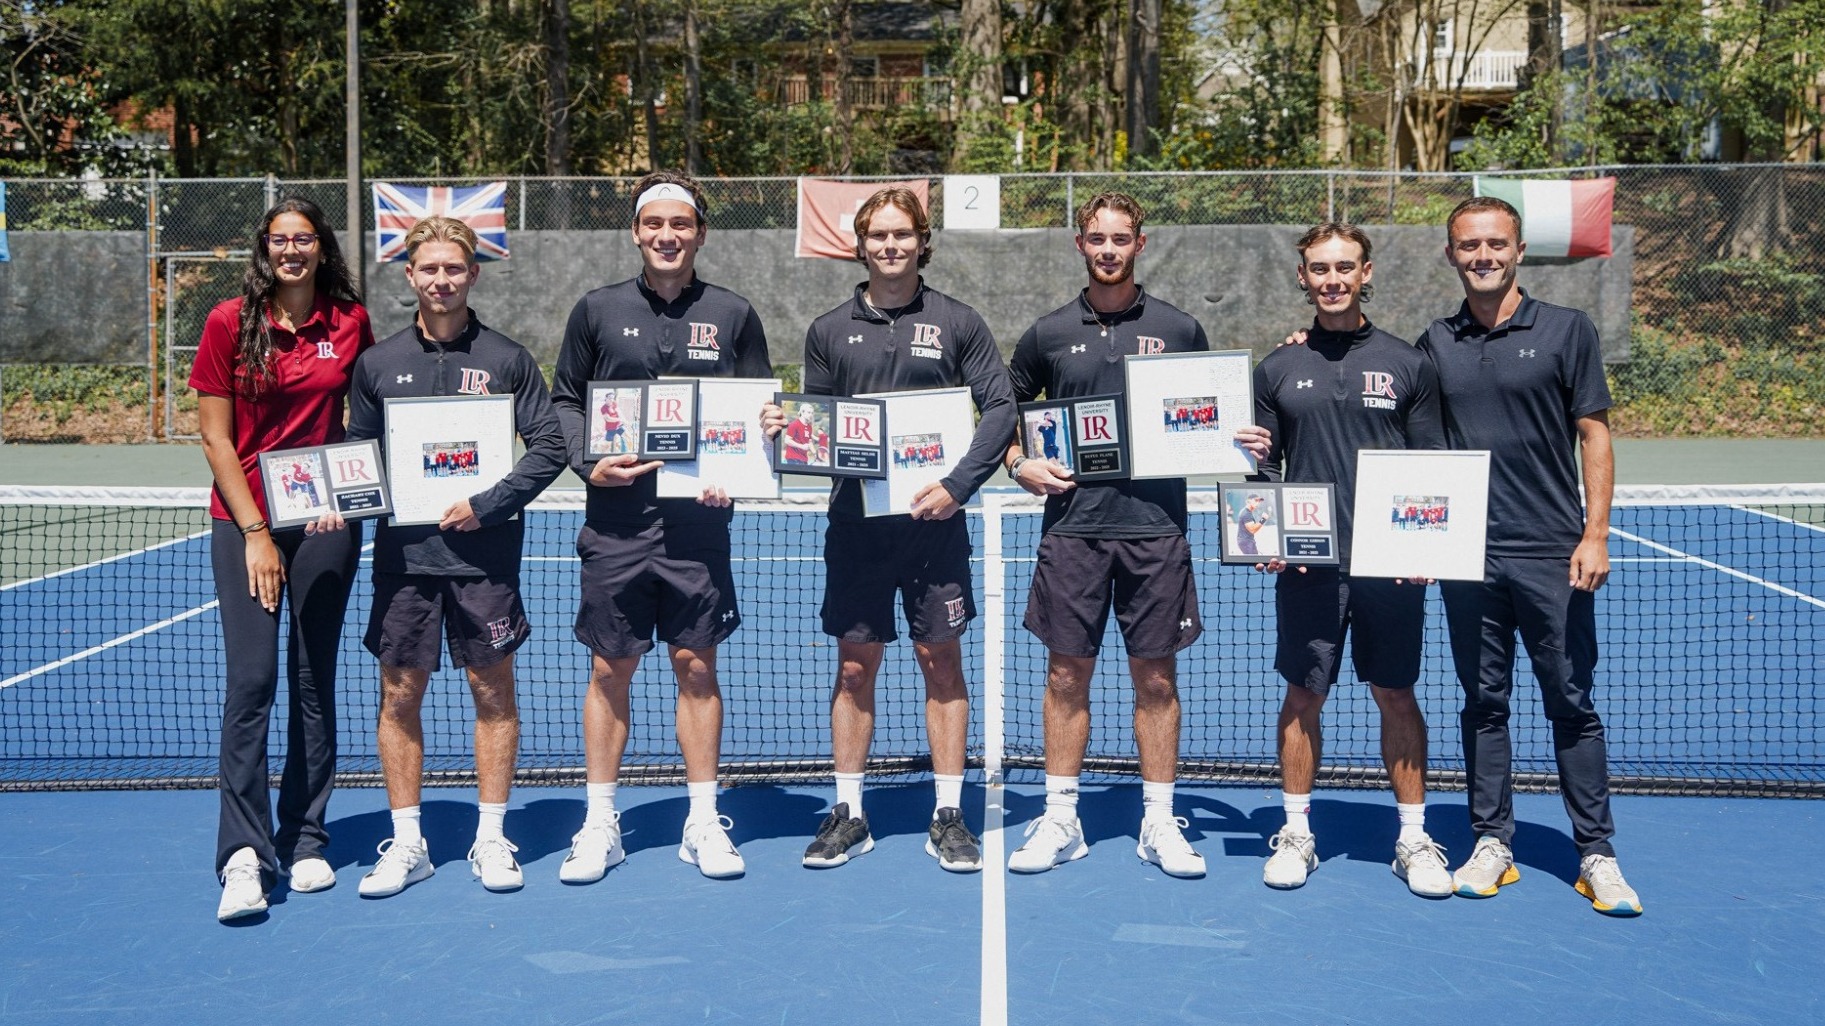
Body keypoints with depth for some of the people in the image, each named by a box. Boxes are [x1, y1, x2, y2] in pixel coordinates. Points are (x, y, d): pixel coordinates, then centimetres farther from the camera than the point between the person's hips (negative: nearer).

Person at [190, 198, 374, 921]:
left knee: (315, 683, 6)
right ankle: (244, 856, -10)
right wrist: (254, 531, -9)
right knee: (251, 680, -11)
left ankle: (305, 842, 15)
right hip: (243, 520, -2)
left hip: (326, 518, 2)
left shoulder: (351, 323, 3)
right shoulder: (230, 324, -2)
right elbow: (215, 437, -3)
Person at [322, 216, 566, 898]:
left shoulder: (506, 359, 1)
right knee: (399, 695, 4)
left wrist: (488, 505, -12)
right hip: (402, 554, 2)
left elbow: (549, 447, -2)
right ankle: (407, 844, 14)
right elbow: (357, 453, 12)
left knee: (493, 692, 5)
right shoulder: (377, 363, 6)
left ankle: (491, 839, 15)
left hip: (485, 554, -2)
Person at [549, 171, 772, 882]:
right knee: (610, 668, 5)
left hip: (699, 522, 0)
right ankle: (600, 824, 14)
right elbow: (563, 402, 9)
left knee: (696, 665, 4)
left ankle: (703, 822, 15)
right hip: (615, 519, 0)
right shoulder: (598, 311, 5)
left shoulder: (732, 316, 5)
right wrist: (589, 463, -7)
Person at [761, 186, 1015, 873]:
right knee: (855, 667, 5)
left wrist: (957, 485, -12)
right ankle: (848, 815, 15)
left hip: (934, 522, -1)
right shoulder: (829, 331, 8)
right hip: (855, 524, 1)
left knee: (941, 662, 3)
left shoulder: (956, 323, 3)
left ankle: (947, 816, 11)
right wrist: (783, 428, -9)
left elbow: (1000, 407, -2)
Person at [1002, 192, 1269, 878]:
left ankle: (1160, 822, 13)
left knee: (1156, 677, 3)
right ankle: (1060, 821, 13)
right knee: (1067, 673, 3)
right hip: (1072, 526, 0)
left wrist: (1242, 442, -6)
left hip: (1157, 529, 0)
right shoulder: (1049, 333, 7)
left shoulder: (1178, 329, 6)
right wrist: (1020, 465, 0)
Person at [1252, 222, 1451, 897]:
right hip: (1307, 564, 1)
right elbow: (1262, 467, 11)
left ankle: (1413, 839, 15)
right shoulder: (1277, 370, 8)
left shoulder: (1408, 365, 5)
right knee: (1304, 694, 5)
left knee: (1396, 694, 5)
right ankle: (1296, 834, 16)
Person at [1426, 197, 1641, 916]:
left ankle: (1596, 854, 9)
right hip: (1467, 557, 2)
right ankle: (1491, 843, 16)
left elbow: (1594, 437, 0)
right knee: (1483, 702, 8)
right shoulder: (1436, 344, 8)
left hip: (1552, 555, -2)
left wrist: (1595, 535, -7)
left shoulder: (1566, 331, 1)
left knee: (1571, 703, 2)